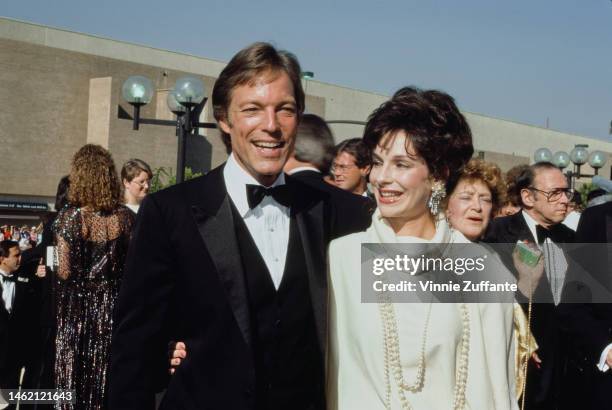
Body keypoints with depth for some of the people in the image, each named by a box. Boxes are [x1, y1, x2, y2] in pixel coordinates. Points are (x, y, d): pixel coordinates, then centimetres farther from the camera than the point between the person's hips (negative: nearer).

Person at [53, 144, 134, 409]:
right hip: (112, 303, 2)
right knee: (104, 369, 14)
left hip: (77, 303, -2)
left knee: (74, 369, 11)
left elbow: (64, 271, -13)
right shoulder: (125, 217, -5)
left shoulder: (69, 217, -12)